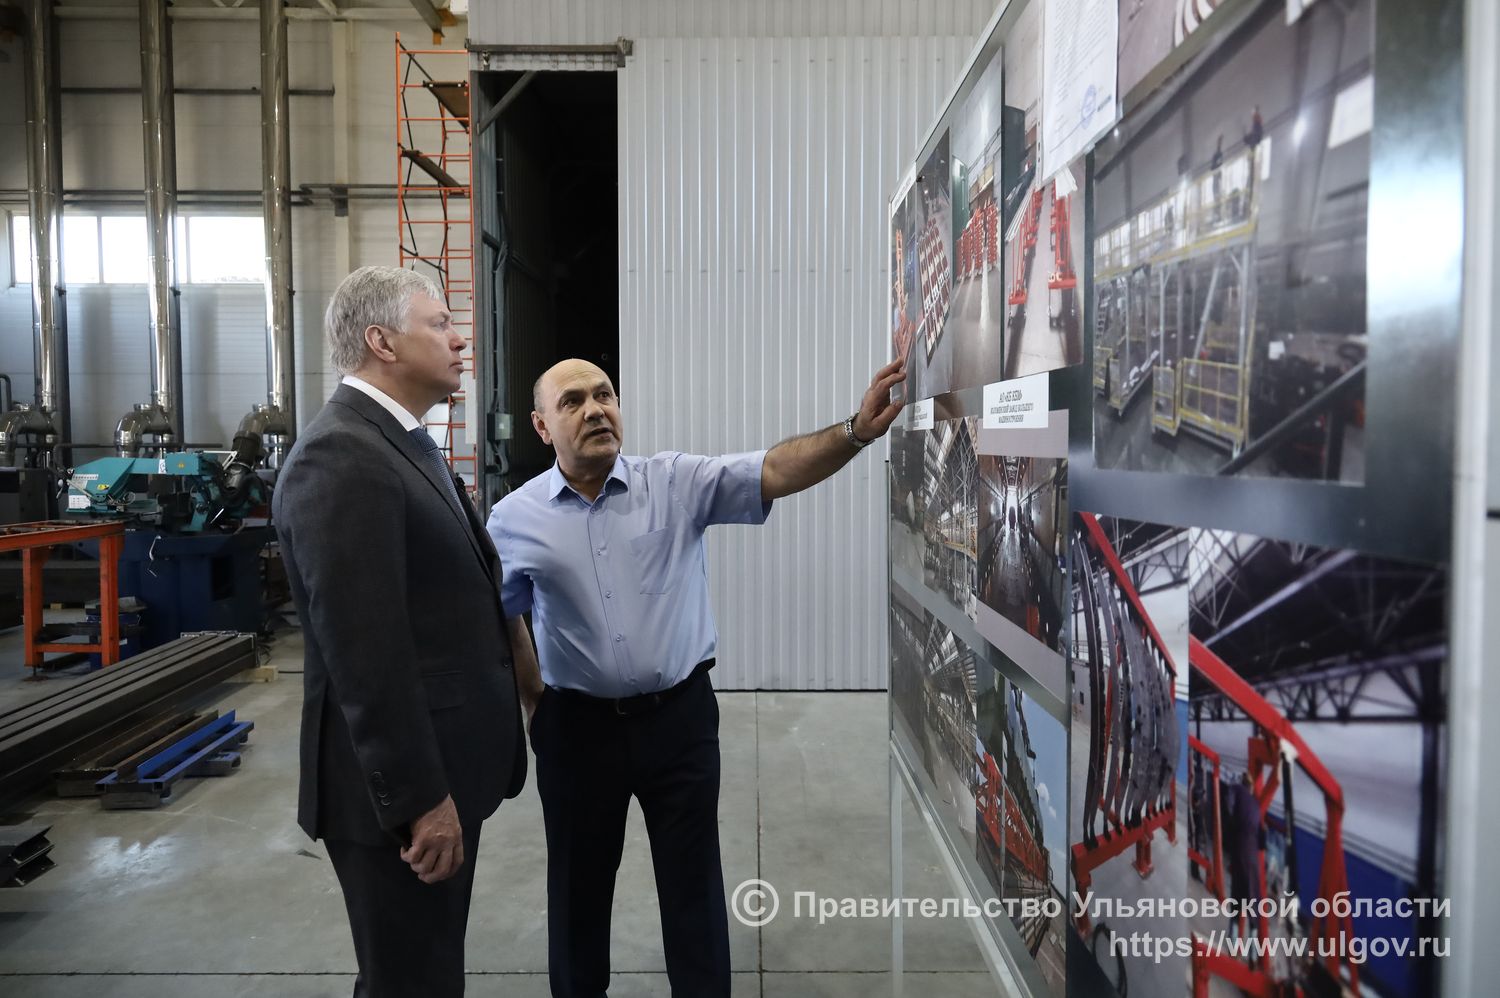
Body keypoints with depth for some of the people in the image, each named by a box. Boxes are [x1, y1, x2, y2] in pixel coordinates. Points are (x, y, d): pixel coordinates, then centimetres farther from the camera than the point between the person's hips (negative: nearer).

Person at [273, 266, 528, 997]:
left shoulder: (400, 441, 12)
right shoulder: (340, 457, -20)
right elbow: (365, 653, -24)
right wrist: (420, 797, -21)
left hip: (440, 768, 10)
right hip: (404, 784, -9)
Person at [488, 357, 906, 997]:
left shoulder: (678, 482, -5)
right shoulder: (514, 520, -2)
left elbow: (774, 472, -17)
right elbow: (500, 620, 12)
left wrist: (855, 432, -33)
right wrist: (535, 701, 9)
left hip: (680, 715, 0)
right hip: (577, 726, 1)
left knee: (694, 883, 13)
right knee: (579, 886, 18)